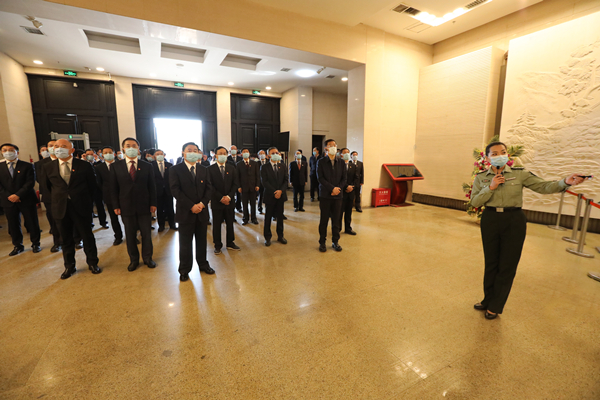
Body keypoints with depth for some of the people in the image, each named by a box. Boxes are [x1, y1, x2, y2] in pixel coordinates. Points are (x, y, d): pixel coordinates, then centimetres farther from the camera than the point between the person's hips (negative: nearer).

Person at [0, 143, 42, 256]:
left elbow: (30, 183, -8)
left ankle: (35, 244, 17)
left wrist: (18, 195, -16)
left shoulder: (27, 166, 1)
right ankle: (18, 246, 21)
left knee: (32, 223, 3)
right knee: (13, 225, 8)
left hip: (27, 200, -3)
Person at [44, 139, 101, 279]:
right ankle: (69, 266, 27)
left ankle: (92, 263, 21)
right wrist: (57, 201, 12)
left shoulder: (85, 165, -3)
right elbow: (49, 187, 16)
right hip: (61, 208, 3)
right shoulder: (48, 167, 5)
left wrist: (88, 202, 6)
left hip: (81, 207, -2)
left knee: (87, 236, 7)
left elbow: (92, 185, 4)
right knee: (66, 239, 12)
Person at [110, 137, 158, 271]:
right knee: (130, 235, 10)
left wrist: (153, 203, -2)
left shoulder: (146, 166, 3)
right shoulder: (116, 166, 3)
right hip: (126, 207, 0)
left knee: (146, 233, 8)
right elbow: (114, 188, 3)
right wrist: (116, 206, -3)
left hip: (144, 205, 0)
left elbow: (152, 186, 3)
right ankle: (133, 259, 25)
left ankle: (147, 257, 24)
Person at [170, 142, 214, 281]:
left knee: (202, 240, 14)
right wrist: (191, 206, -17)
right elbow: (175, 190, -11)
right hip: (185, 212, -3)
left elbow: (209, 188, 4)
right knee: (185, 242, 6)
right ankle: (184, 270, 20)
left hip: (202, 211, 4)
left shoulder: (204, 170, 9)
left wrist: (202, 203, -12)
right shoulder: (176, 170, -3)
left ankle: (203, 264, 29)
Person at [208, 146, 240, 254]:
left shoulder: (231, 168, 7)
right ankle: (217, 245, 19)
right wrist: (221, 198, -14)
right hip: (216, 201, -2)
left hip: (229, 200, 2)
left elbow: (235, 184, 2)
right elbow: (210, 186, -7)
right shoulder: (210, 169, -2)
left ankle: (230, 243, 24)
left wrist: (229, 196, -11)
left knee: (230, 223, 10)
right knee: (216, 224, 6)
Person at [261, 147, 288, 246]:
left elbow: (286, 180, 4)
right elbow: (264, 182, -9)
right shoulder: (264, 168, 0)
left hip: (281, 195, 3)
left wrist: (280, 191, -13)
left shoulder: (283, 167, 10)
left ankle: (280, 236, 22)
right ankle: (267, 237, 15)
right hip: (270, 196, -3)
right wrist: (274, 192, -17)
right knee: (268, 217, 5)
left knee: (280, 216, 10)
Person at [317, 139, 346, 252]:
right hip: (325, 195, -2)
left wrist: (338, 189, -10)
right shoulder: (321, 162, 1)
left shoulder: (341, 163, 10)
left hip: (337, 195, 3)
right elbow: (320, 178, -8)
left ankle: (335, 241, 20)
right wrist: (332, 188, -15)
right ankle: (322, 242, 16)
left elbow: (344, 178, 7)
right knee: (324, 220, 4)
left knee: (336, 220, 8)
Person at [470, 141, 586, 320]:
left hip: (514, 220, 0)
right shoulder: (481, 178, 1)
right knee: (491, 263, 11)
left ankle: (495, 306, 23)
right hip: (490, 220, 1)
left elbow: (543, 186, -7)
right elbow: (474, 202, -5)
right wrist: (490, 188, -16)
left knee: (507, 265, 6)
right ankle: (488, 300, 29)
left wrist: (565, 182, -25)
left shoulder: (520, 174, 0)